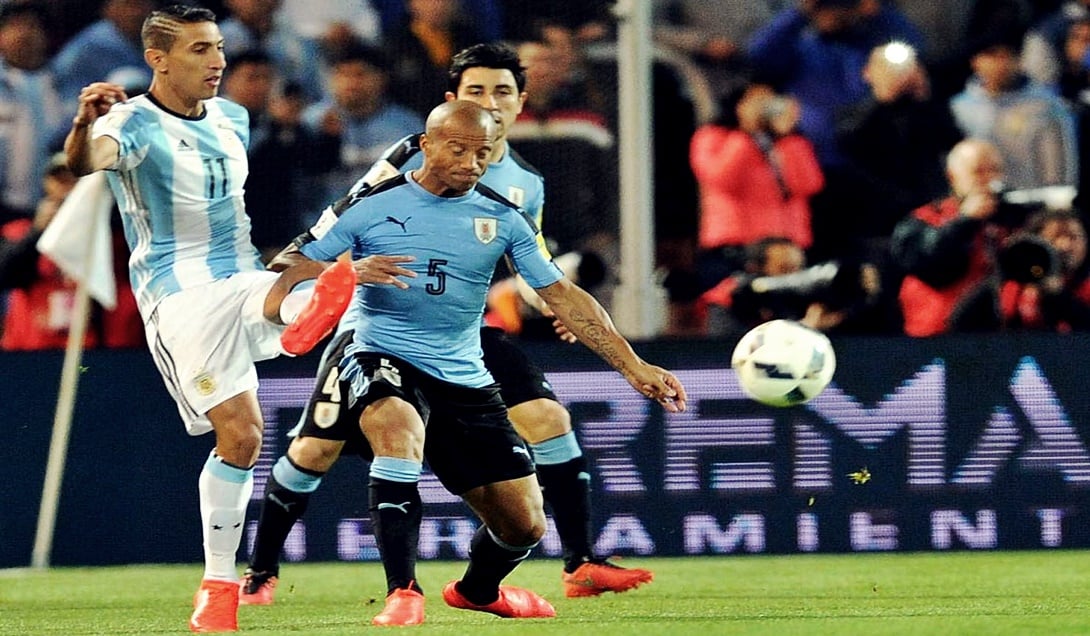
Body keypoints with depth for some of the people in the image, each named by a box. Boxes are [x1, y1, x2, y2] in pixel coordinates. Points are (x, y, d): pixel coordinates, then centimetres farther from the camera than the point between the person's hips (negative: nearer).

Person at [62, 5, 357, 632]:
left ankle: (301, 318, -65)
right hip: (179, 294, -6)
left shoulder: (232, 118, 14)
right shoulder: (134, 123, -8)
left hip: (246, 285, 6)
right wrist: (84, 125, -55)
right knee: (240, 431, -14)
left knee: (321, 272, -29)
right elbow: (88, 161, -32)